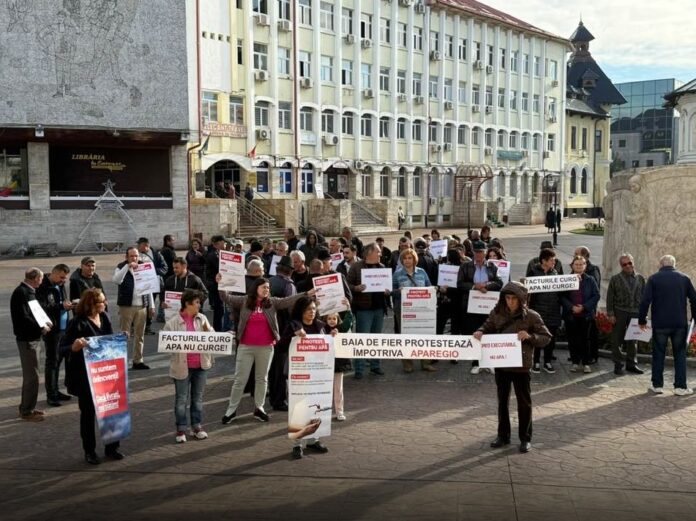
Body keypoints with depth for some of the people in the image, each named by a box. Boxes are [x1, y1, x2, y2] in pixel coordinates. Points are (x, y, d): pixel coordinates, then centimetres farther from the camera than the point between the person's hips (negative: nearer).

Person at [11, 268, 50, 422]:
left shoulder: (29, 291, 10)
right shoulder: (21, 292, -18)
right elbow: (22, 317, -24)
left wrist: (43, 324, 2)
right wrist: (41, 327, -17)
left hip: (33, 338, 10)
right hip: (27, 339, -10)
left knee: (29, 374, 18)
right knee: (32, 376, -4)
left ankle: (26, 407, 29)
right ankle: (27, 411, 5)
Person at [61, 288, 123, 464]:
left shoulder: (104, 318, 2)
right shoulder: (78, 323, -16)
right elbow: (63, 347, -17)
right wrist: (74, 346, -37)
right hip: (84, 375, -5)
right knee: (88, 413, 8)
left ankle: (111, 447, 24)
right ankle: (89, 451, 23)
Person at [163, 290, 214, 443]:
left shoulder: (202, 318, 4)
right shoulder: (173, 322, -9)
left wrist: (207, 331, -12)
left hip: (201, 365, 4)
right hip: (182, 366, -4)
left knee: (198, 397, 13)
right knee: (181, 399, 5)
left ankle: (197, 426, 25)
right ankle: (181, 429, 16)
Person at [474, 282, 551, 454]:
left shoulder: (531, 316, -10)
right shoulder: (497, 313, -1)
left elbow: (546, 337, -7)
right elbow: (488, 327, 13)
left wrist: (530, 336, -23)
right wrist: (480, 331, -9)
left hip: (521, 365, -3)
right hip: (500, 364, 3)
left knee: (524, 402, 8)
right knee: (502, 400, 15)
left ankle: (525, 438, 22)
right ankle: (503, 435, 29)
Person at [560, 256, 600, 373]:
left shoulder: (590, 280, 3)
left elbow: (596, 295, 0)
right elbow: (562, 296, -1)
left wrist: (584, 307, -10)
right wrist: (572, 307, -14)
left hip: (585, 314, -1)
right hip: (570, 315, 1)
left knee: (584, 339, 1)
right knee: (572, 339, 4)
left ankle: (586, 363, 9)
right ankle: (575, 363, 14)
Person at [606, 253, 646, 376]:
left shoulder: (640, 278, 8)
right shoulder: (615, 279, 0)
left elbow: (644, 296, 10)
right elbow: (610, 297, -1)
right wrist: (610, 314, -7)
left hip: (635, 312, 2)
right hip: (620, 312, -2)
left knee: (633, 339, 9)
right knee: (617, 339, 1)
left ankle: (631, 364, 19)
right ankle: (618, 365, 9)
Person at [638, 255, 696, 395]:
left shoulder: (653, 278, -2)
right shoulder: (684, 278, 4)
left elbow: (645, 301, -8)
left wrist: (642, 320, 1)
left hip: (660, 324, -1)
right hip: (680, 324, 1)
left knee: (658, 354, 9)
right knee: (680, 354, 10)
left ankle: (657, 385, 12)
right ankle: (680, 386, 7)